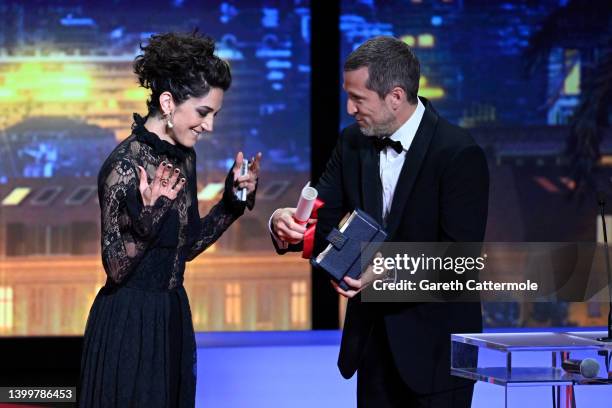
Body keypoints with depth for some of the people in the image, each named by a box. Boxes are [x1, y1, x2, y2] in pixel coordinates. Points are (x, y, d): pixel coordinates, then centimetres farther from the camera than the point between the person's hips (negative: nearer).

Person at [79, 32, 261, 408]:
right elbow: (116, 268, -17)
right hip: (128, 322, -8)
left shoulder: (183, 156, 5)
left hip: (172, 317, 8)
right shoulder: (125, 166, -19)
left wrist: (232, 201, 4)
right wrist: (151, 215, -32)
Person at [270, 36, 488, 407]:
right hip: (373, 336, 6)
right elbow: (324, 220, 4)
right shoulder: (353, 143, 3)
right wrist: (286, 224, -18)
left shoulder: (459, 154, -17)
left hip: (434, 345, -6)